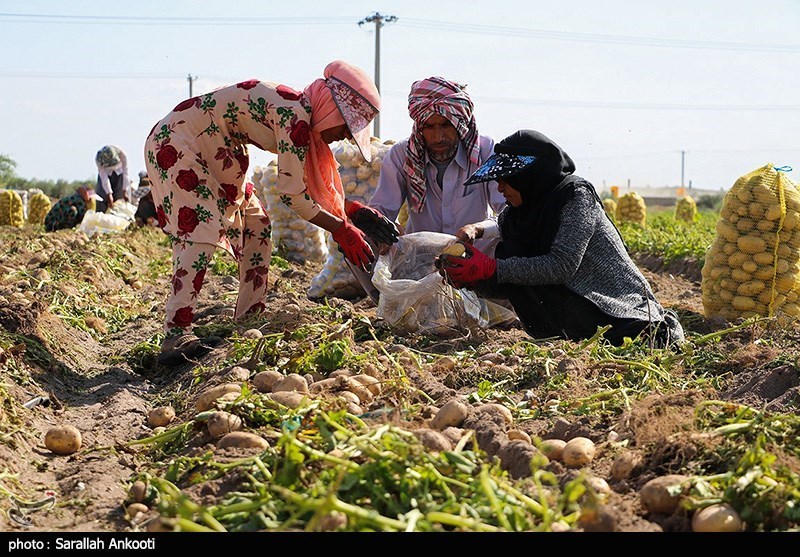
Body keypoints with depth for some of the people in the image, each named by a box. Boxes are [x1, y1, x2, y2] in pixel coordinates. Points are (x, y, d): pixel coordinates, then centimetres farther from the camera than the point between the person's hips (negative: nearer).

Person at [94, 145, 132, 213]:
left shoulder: (122, 155, -37)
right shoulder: (98, 159, -35)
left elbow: (125, 174, -28)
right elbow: (104, 178, -31)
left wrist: (125, 192, -28)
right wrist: (109, 195, -35)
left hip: (120, 173, 0)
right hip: (106, 174, 0)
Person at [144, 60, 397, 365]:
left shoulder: (302, 113, 5)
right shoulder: (295, 114, -25)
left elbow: (316, 185, 13)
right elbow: (293, 194, -24)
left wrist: (350, 209, 3)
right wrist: (341, 229, -18)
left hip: (214, 155, 11)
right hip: (174, 142, -11)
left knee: (256, 225, 7)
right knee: (201, 226, -23)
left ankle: (249, 319, 11)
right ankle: (175, 337, -27)